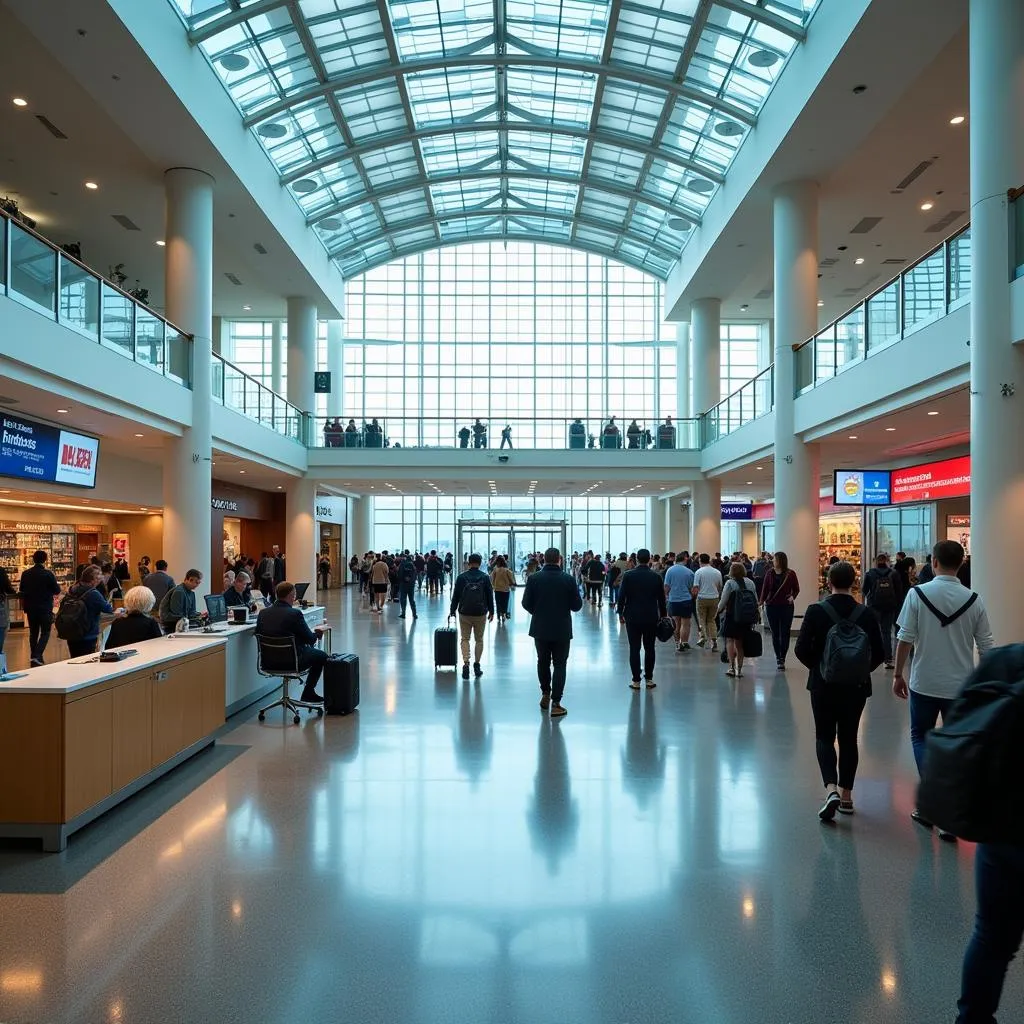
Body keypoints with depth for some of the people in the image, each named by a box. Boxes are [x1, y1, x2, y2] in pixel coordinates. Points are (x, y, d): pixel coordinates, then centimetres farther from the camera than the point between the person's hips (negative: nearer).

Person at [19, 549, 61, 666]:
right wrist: (57, 585, 11)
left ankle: (33, 657, 22)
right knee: (45, 632, 3)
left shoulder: (26, 574, 0)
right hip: (45, 608, -4)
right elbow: (57, 591, -9)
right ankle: (37, 656, -13)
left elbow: (21, 590, 12)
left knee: (33, 632, 16)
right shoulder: (48, 574, -15)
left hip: (30, 608, 4)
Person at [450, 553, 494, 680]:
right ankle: (477, 665, 14)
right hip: (481, 613, 0)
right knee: (479, 640, 13)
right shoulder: (485, 577, -2)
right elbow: (490, 595, 1)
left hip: (464, 613, 0)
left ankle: (466, 664, -7)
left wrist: (452, 610, 12)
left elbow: (455, 595, 1)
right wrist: (491, 611, 11)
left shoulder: (461, 577, -2)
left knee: (465, 639, 8)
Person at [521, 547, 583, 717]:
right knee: (559, 665, 6)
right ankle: (555, 703, 4)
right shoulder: (568, 579, -11)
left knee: (543, 662, 21)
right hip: (562, 629, -2)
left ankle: (545, 694, 31)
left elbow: (526, 603, -5)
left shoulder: (534, 578, -8)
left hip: (540, 628, 2)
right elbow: (577, 606, -8)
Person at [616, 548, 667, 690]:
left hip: (633, 617, -1)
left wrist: (620, 613, 6)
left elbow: (621, 596, -5)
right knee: (649, 648, 10)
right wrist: (662, 615, 15)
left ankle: (636, 680, 3)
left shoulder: (628, 576, -7)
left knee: (634, 649, 2)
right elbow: (661, 599, 3)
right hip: (651, 618, 2)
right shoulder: (656, 577, -2)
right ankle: (649, 678, 14)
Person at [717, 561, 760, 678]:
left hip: (732, 616, -5)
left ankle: (732, 667, -15)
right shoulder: (750, 583, 8)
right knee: (739, 643, 12)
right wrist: (756, 617, 18)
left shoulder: (730, 583, -7)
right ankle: (739, 669, 13)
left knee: (730, 639, -1)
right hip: (747, 619, 5)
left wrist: (719, 610, 13)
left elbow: (723, 600, -8)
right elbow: (756, 600, 9)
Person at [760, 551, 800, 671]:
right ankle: (778, 658, 19)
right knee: (775, 634, 9)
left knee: (785, 634, 0)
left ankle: (782, 660, 6)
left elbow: (796, 589, 5)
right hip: (772, 606, 2)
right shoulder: (769, 573, 0)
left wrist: (793, 597, -12)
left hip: (786, 607, -2)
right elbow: (765, 589, 2)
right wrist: (762, 601, -7)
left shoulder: (790, 574, -5)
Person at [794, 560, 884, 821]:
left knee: (824, 737, 9)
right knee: (848, 738, 15)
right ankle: (846, 795, 22)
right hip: (856, 685, 2)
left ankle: (831, 790, -10)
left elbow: (801, 650, -13)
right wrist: (861, 670, 15)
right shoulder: (866, 613, -6)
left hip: (823, 685, -2)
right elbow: (878, 654, -3)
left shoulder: (816, 611, -12)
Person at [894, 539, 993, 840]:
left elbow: (905, 639, -9)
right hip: (961, 685, 2)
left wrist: (898, 674, 3)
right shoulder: (973, 600, -2)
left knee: (920, 737, 18)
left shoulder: (917, 594, -9)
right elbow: (986, 647, 1)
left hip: (924, 683, -2)